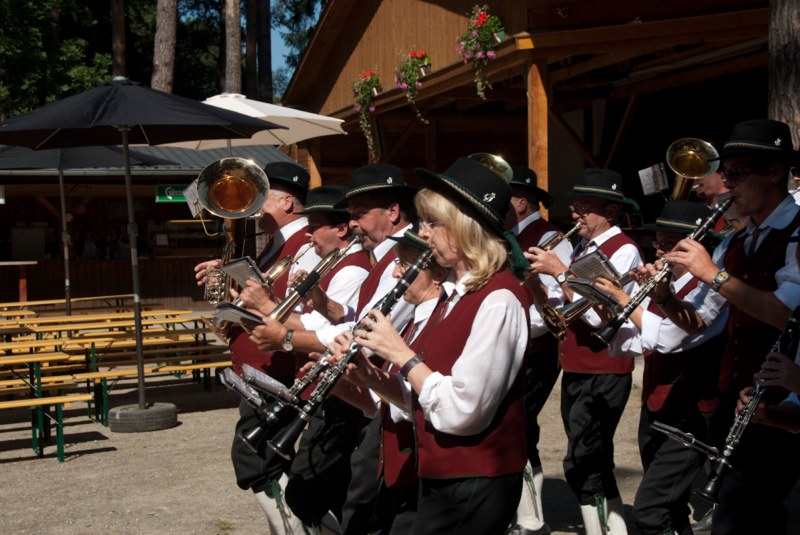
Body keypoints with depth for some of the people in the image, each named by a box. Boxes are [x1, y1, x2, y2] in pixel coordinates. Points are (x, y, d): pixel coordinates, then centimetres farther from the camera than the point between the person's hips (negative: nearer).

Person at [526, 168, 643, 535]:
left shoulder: (624, 250, -13)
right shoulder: (582, 249, 12)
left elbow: (596, 313, -23)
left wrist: (559, 272, -19)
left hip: (604, 373, -9)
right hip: (575, 369, 9)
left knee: (580, 465, -11)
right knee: (593, 464, 15)